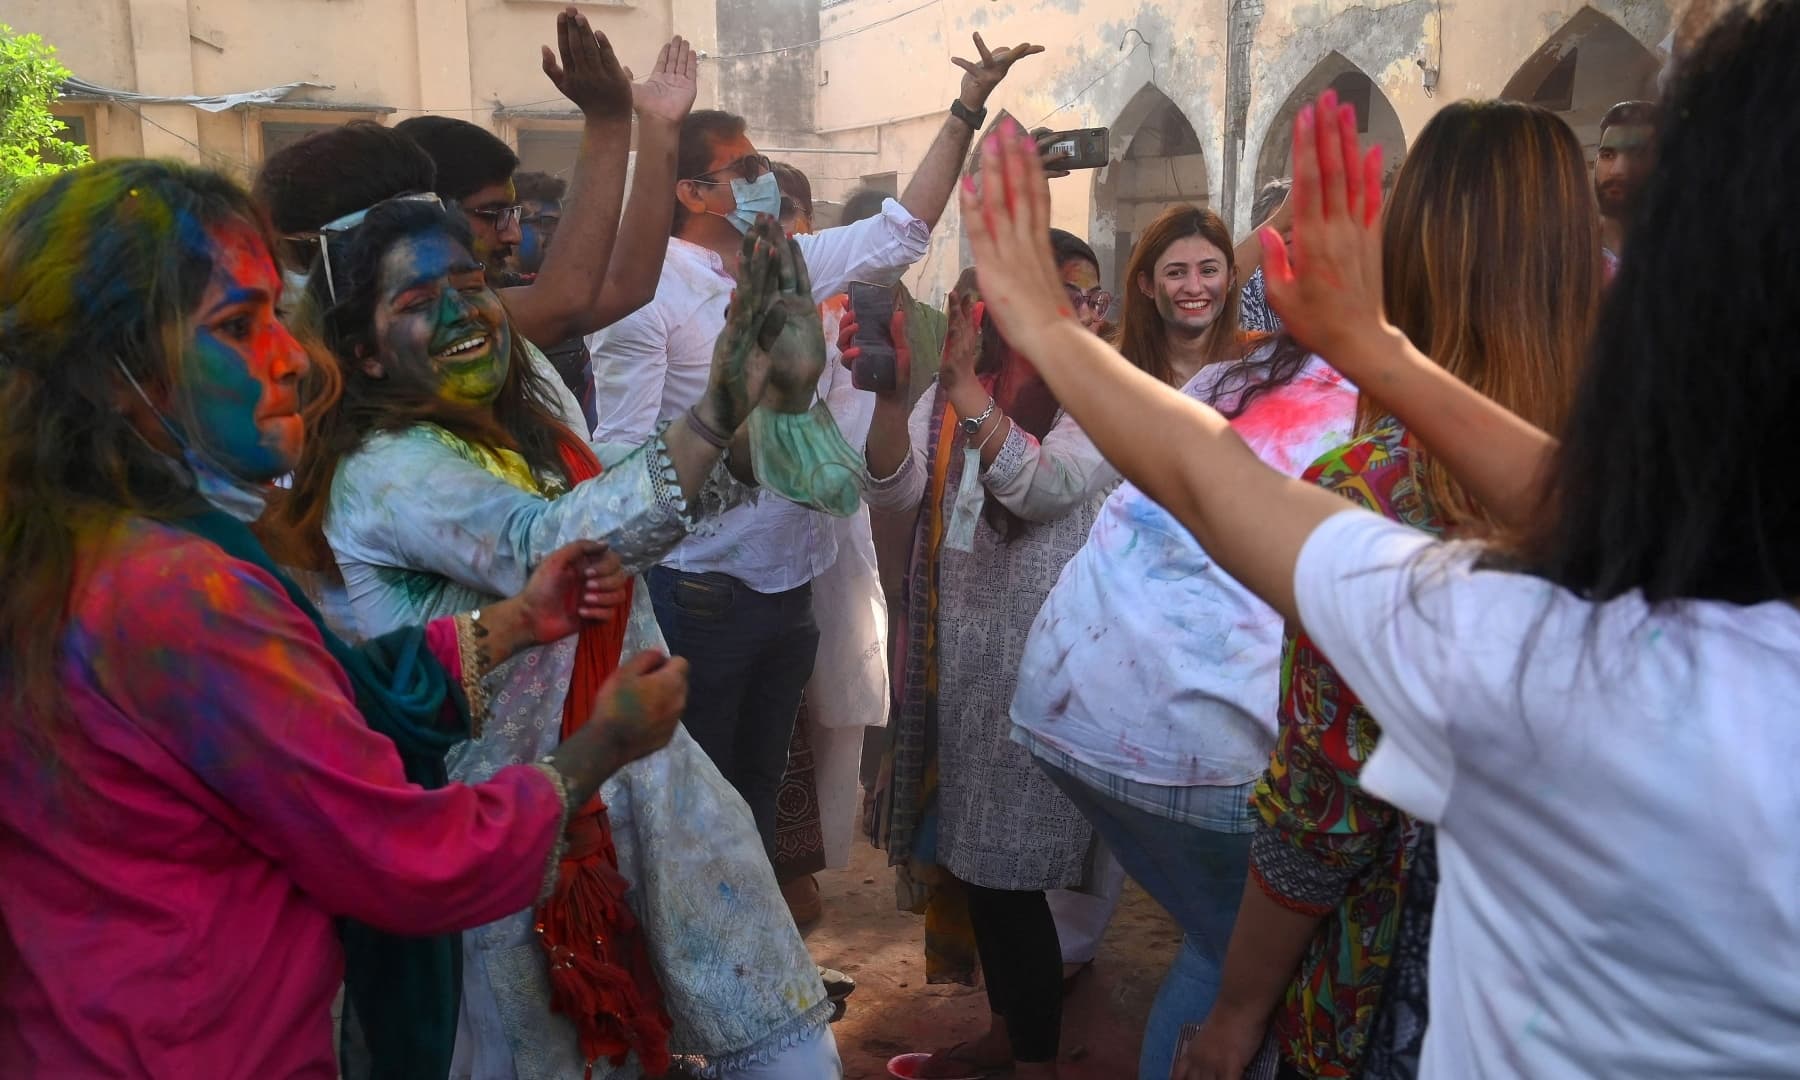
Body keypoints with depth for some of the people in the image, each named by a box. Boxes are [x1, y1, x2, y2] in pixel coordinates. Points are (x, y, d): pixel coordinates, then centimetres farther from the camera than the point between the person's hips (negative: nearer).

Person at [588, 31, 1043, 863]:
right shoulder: (646, 294, -14)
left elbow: (900, 234, 11)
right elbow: (623, 455, -17)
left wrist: (967, 109, 7)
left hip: (789, 582, 7)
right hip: (701, 592, -7)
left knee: (759, 787, 20)